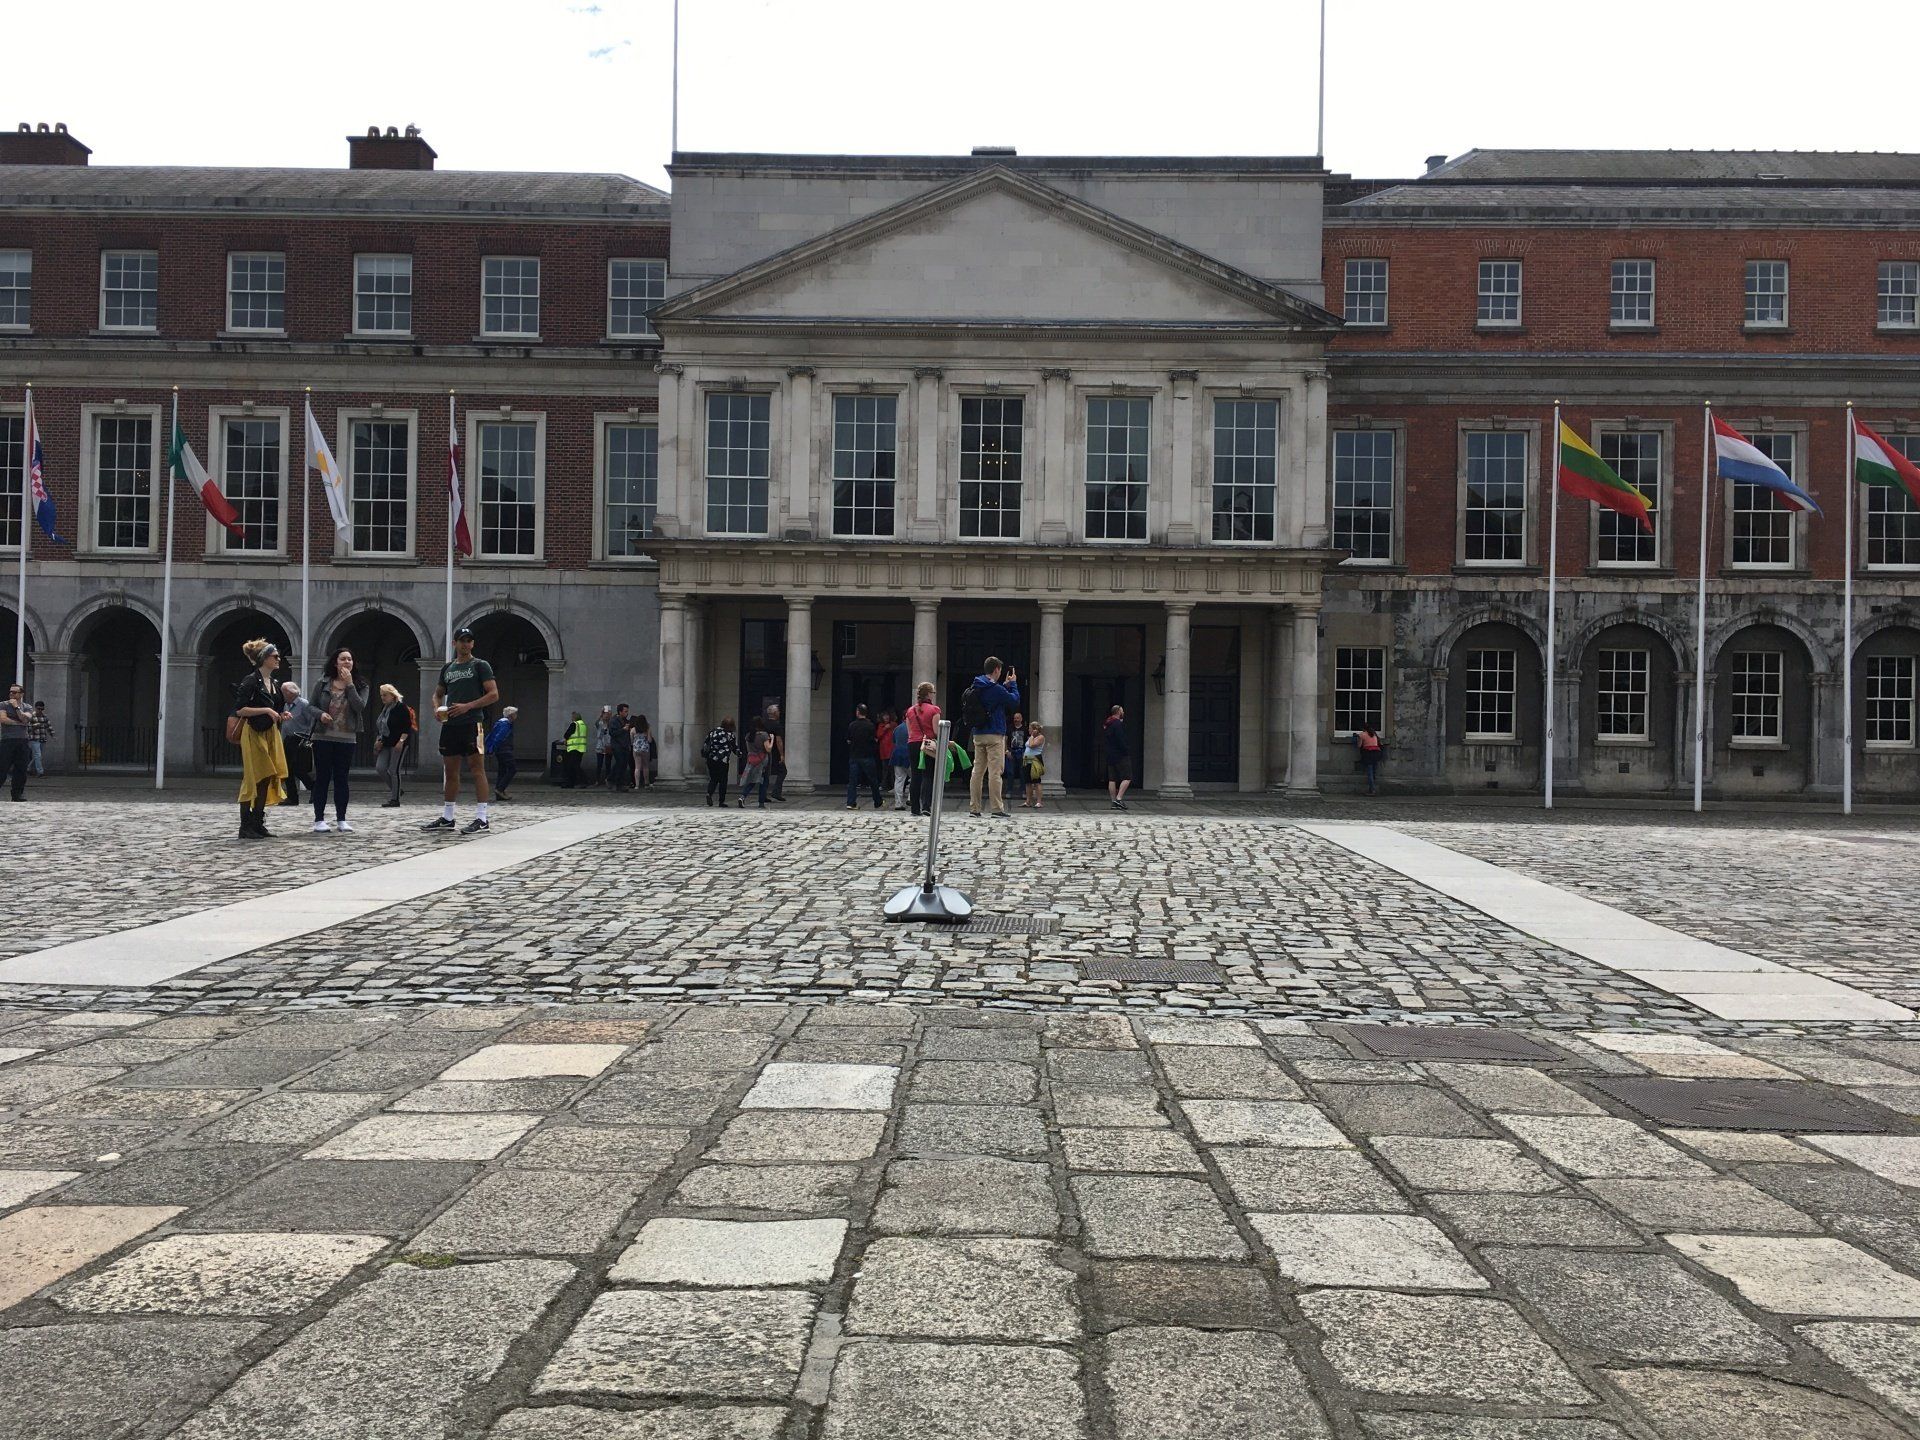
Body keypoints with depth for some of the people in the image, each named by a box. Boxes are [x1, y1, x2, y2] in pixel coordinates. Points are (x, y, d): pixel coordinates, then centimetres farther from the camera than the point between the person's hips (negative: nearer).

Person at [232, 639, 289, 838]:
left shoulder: (274, 684, 15)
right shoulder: (251, 681, -9)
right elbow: (239, 710, -16)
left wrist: (281, 716, 6)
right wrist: (266, 710, -21)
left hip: (270, 735, 8)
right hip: (253, 734, -8)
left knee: (266, 780, 6)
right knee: (252, 780, -7)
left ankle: (258, 824, 12)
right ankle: (246, 827, -3)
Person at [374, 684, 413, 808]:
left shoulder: (400, 707, -11)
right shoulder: (384, 708, 14)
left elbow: (407, 726, -16)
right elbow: (380, 726, 23)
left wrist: (401, 741, -23)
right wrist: (378, 740, 12)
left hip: (398, 743, -8)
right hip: (386, 744, 8)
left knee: (393, 770, -7)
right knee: (380, 768, 0)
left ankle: (395, 799, 0)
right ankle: (394, 790, 18)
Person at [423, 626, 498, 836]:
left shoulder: (480, 665, -1)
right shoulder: (447, 667, 17)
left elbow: (493, 694, -8)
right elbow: (438, 694, 26)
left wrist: (468, 706, -16)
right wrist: (437, 708, 4)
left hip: (472, 723, -7)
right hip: (449, 724, 7)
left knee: (477, 770, -9)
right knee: (451, 771, 12)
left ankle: (481, 819, -10)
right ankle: (446, 818, 20)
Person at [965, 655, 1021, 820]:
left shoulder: (975, 687, 8)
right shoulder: (996, 689, -16)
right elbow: (1015, 700, -4)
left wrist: (1005, 685, 20)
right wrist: (1013, 684, 10)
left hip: (978, 734, 7)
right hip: (995, 735, -7)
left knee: (977, 771, 9)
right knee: (995, 773, -5)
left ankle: (974, 809, 10)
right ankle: (998, 810, -4)